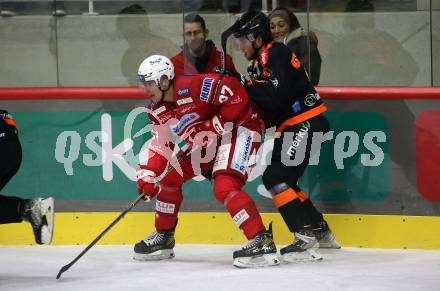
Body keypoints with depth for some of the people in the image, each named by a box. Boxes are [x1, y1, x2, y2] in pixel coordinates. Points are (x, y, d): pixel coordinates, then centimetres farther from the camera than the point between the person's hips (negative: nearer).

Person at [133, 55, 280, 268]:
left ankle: (262, 242, -33)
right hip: (206, 144, 10)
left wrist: (215, 125, -26)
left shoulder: (193, 87, -27)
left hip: (238, 128, -10)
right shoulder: (156, 111, 1)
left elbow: (236, 93, -30)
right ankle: (163, 238, 28)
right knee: (169, 178, 12)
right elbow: (160, 145, 5)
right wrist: (147, 174, -9)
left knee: (224, 187, -28)